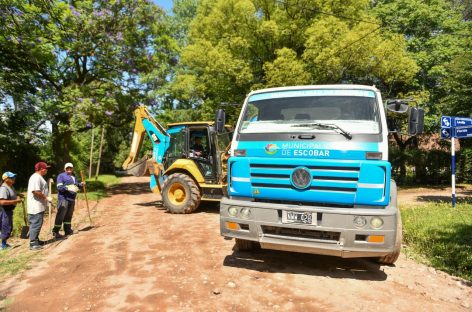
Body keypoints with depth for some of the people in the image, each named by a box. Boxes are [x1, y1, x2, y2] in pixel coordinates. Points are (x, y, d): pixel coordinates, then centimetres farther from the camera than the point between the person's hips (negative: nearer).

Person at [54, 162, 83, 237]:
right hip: (63, 198, -7)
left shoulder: (74, 176, 18)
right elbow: (59, 187, -15)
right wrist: (67, 188, -30)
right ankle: (55, 231, 0)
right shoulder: (61, 176, -4)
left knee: (69, 215, 15)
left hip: (72, 199, 7)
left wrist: (80, 184, 5)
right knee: (61, 215, -6)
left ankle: (68, 230, 24)